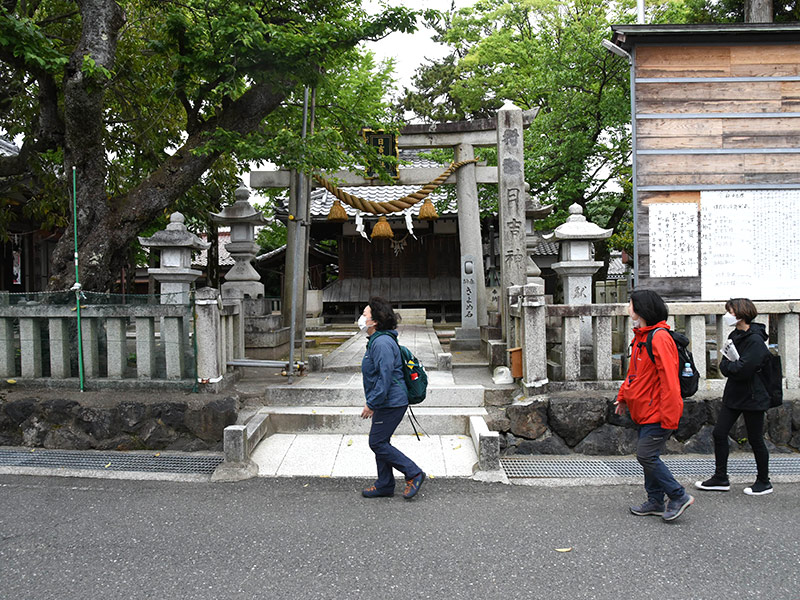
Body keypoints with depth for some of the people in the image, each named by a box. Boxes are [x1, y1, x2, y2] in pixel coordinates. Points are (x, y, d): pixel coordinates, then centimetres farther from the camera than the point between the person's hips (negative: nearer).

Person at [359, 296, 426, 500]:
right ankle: (385, 485, 24)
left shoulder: (382, 343, -21)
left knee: (377, 443, -6)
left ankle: (414, 474, 2)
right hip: (386, 402, 11)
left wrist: (371, 404, -21)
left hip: (391, 403, -11)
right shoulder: (376, 341, 14)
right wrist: (373, 403, 24)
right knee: (381, 442, 15)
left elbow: (385, 377, -26)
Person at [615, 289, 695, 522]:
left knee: (647, 456, -7)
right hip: (645, 411, 10)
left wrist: (669, 417, -24)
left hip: (658, 413, -10)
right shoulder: (641, 337, 12)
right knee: (647, 456, 13)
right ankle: (655, 502, 24)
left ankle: (679, 496, 6)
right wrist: (623, 397, 18)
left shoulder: (659, 338, -20)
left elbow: (669, 381, -23)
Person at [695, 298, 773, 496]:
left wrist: (728, 365, -8)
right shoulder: (734, 336, 9)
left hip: (752, 397, -8)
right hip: (734, 395, 8)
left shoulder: (755, 340, -19)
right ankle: (721, 478, 16)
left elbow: (743, 369, -26)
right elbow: (724, 366, 8)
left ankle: (764, 482, 22)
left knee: (755, 440, 5)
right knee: (719, 433, 6)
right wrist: (732, 365, -14)